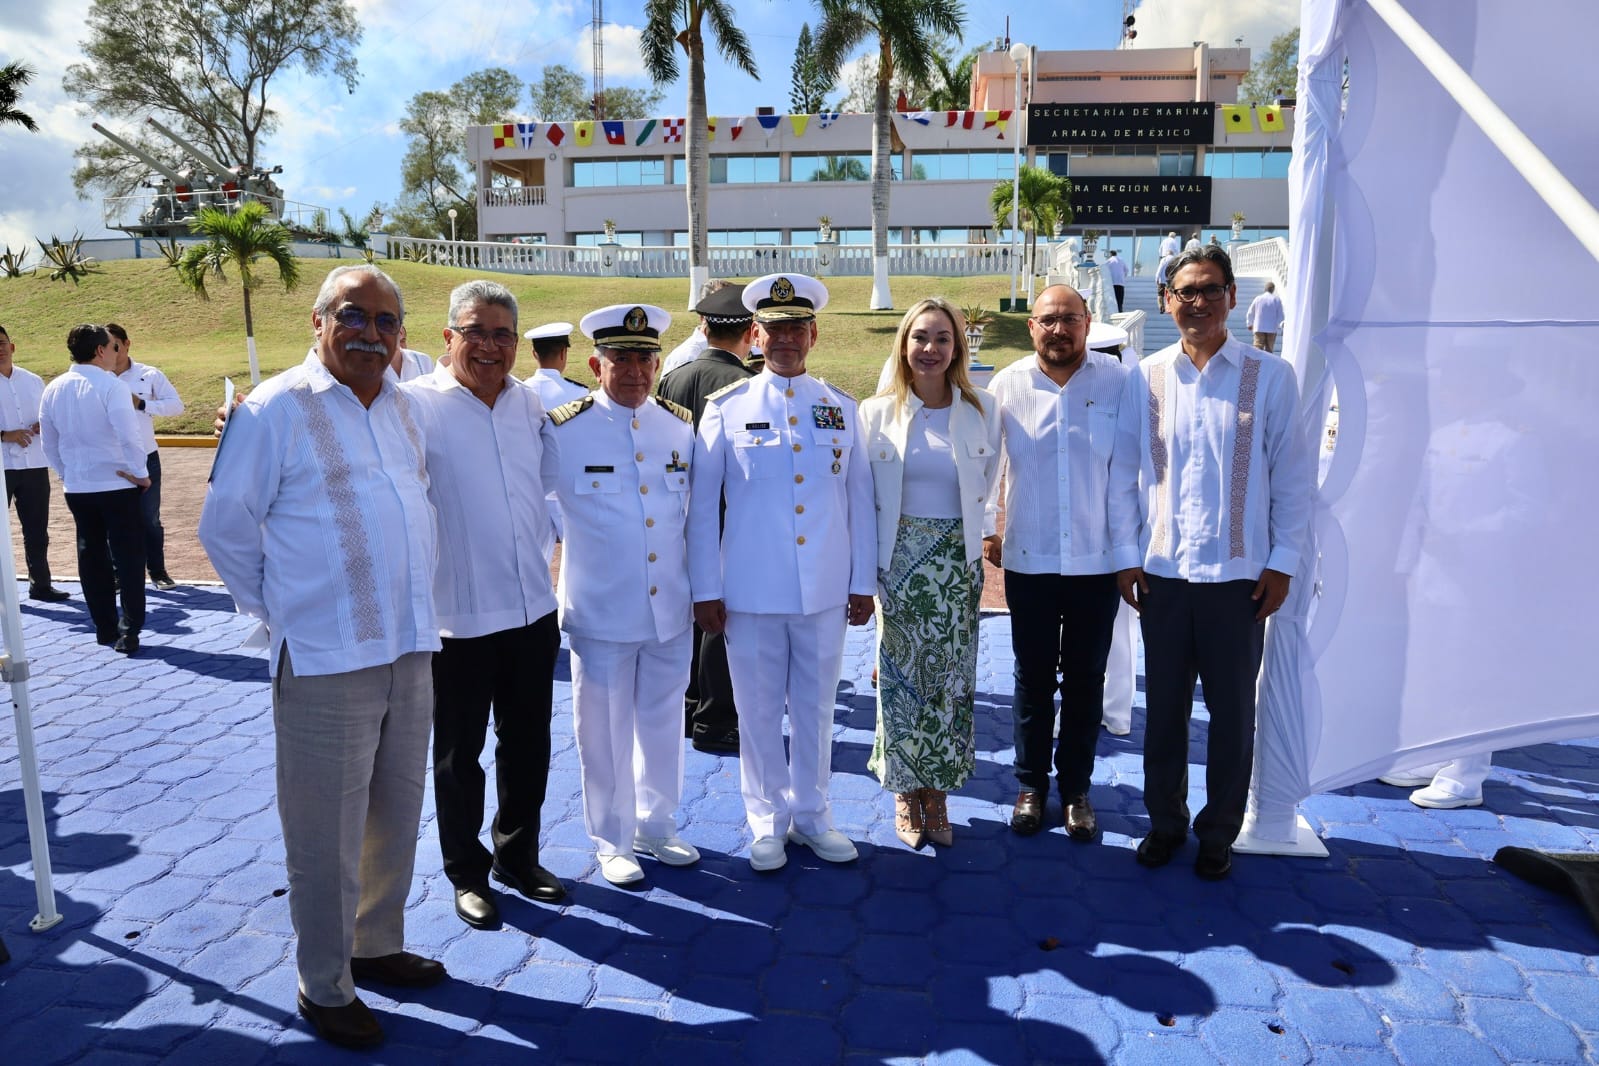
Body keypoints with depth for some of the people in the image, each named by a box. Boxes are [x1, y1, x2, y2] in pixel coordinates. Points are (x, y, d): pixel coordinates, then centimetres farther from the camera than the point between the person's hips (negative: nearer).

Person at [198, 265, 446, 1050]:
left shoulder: (404, 406, 9)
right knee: (326, 837, 4)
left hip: (410, 651, 6)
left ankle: (377, 946, 38)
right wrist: (278, 613, 0)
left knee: (395, 818, 18)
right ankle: (324, 987, 23)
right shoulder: (274, 410, -9)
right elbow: (225, 528, -4)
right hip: (325, 661, -6)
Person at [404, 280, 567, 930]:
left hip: (534, 609, 5)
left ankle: (518, 857, 37)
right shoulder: (416, 404, -11)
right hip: (458, 615, -5)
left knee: (528, 745, 17)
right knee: (459, 754, 12)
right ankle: (467, 873, 31)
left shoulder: (532, 405, 7)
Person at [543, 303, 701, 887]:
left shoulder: (680, 426, 4)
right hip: (601, 613, -3)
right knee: (604, 732, 9)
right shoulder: (562, 431, -8)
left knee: (662, 724, 16)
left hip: (671, 610, 3)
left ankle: (657, 827, 35)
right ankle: (612, 842, 28)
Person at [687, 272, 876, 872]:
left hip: (825, 593, 2)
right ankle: (767, 822, 27)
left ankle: (811, 816, 30)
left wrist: (863, 583, 5)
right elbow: (701, 504, 1)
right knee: (759, 712, 9)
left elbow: (860, 500, 7)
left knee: (816, 710, 13)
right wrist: (705, 590, -2)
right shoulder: (727, 409, 0)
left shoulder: (841, 410, 6)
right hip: (750, 593, -1)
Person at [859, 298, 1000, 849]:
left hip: (957, 563, 1)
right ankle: (905, 794, 22)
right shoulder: (876, 412, -1)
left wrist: (972, 536, 8)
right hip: (899, 560, -1)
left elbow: (984, 487, 12)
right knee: (900, 675, 5)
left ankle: (937, 793, 23)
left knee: (950, 678, 6)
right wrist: (869, 564, 2)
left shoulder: (982, 410, 1)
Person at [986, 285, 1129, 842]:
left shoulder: (1118, 379, -5)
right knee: (1033, 677, 12)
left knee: (1085, 678, 12)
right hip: (1028, 560, 1)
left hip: (1097, 559, 0)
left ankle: (1077, 789, 28)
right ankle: (1031, 785, 28)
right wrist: (985, 530, 5)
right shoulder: (1007, 385, -1)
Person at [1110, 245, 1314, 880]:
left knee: (1233, 712, 9)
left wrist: (1283, 562, -3)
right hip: (1162, 572, 1)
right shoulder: (1145, 378, 2)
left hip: (1240, 574, -1)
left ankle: (1219, 833, 27)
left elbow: (1292, 473, 0)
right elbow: (1124, 471, 4)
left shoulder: (1270, 376, -1)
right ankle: (1164, 822, 29)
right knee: (1163, 707, 12)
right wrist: (1126, 554, 1)